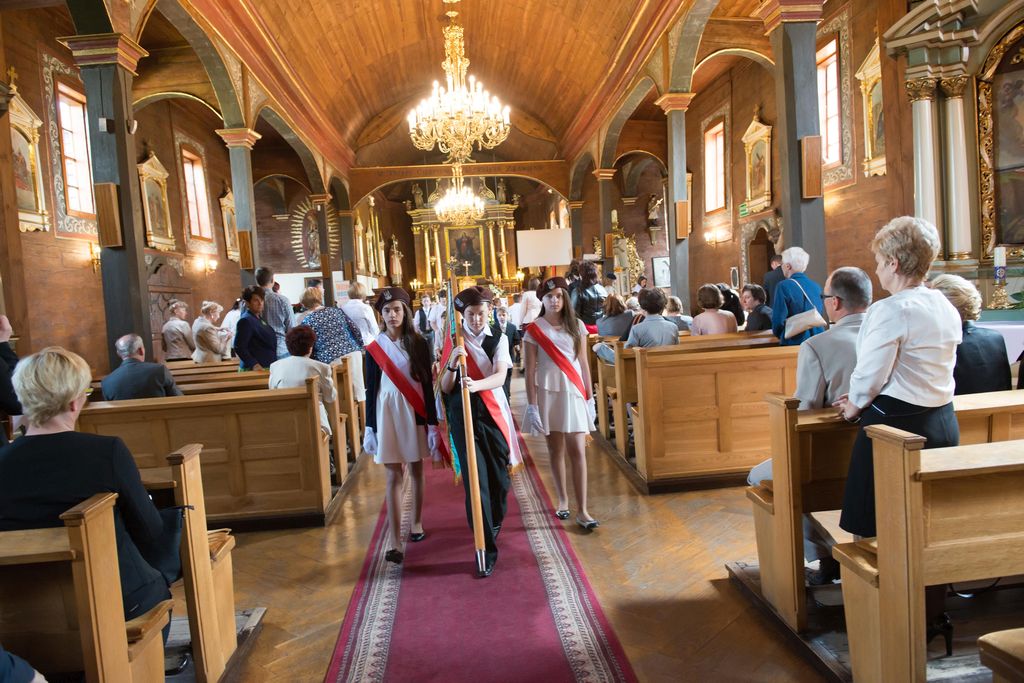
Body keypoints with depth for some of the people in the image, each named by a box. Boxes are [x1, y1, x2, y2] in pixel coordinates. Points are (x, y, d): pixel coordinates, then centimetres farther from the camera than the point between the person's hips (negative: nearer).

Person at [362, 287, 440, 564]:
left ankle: (416, 522, 31)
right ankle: (394, 541, -3)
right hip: (387, 414, -1)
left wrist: (432, 424, -3)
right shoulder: (374, 348, 0)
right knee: (393, 475, -1)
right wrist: (370, 427, -1)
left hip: (415, 413, 1)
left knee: (416, 469, 12)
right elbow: (371, 390, 2)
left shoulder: (418, 344, 0)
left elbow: (427, 386, 0)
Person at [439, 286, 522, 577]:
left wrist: (477, 384, -35)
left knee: (499, 476, 9)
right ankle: (486, 548, -1)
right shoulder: (453, 342, 0)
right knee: (475, 479, -7)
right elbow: (445, 388, -1)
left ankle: (494, 525, 39)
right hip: (463, 415, -1)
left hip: (494, 413, 1)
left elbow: (500, 377, -15)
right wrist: (453, 363, -20)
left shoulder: (498, 338, 1)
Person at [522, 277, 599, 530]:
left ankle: (582, 510, -1)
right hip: (548, 392, -1)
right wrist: (532, 405, -7)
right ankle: (562, 499, 26)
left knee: (577, 451, -4)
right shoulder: (534, 330, -1)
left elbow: (584, 364, 8)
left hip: (574, 392, 1)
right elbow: (530, 370, -2)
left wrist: (590, 397, 4)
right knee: (556, 450, 9)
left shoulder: (576, 326, 6)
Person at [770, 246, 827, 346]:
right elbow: (821, 316, 13)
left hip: (794, 342, -5)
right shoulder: (816, 286, 5)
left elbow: (778, 320, -12)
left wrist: (780, 335, 7)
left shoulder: (783, 286, -11)